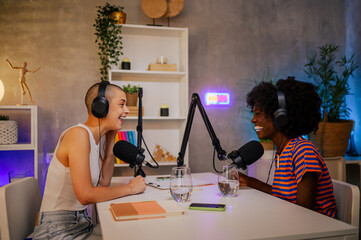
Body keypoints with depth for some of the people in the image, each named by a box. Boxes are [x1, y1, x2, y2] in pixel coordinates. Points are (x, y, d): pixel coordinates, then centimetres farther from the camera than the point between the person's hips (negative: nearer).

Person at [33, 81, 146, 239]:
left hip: (81, 222, 8)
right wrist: (130, 188, -15)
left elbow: (104, 182, 8)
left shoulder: (97, 137, 6)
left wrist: (111, 139, 5)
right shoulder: (79, 134, -21)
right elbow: (86, 195, -27)